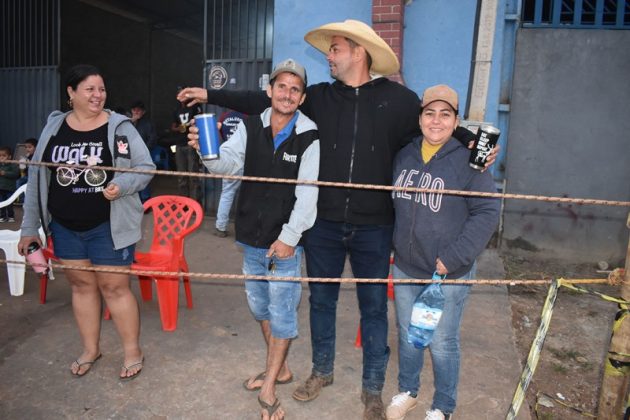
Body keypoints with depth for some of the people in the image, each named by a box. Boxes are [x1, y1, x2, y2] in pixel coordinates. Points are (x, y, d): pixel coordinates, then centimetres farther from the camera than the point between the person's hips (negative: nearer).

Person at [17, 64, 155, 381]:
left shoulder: (119, 127, -6)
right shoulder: (53, 127, 3)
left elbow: (146, 167, -5)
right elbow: (37, 177, 7)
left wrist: (122, 184, -26)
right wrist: (29, 227, 7)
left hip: (108, 226, -4)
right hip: (64, 226, 4)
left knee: (114, 287, 3)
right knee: (81, 285, 15)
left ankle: (133, 352, 21)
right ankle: (90, 350, 33)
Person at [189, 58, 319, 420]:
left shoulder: (309, 138, -10)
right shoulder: (250, 127, 2)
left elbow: (307, 195, -14)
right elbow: (227, 164, -2)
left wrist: (289, 237, -17)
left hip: (285, 242, -5)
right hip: (252, 239, 5)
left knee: (282, 313, 5)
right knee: (260, 307, 19)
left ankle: (269, 389, 23)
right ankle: (279, 368, 42)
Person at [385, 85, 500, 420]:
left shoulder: (468, 160, -12)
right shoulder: (404, 155, 4)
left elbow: (487, 212, -14)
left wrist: (454, 257, -18)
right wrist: (394, 245, 9)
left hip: (450, 272, -5)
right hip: (405, 267, 5)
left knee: (442, 344, 10)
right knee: (407, 335, 20)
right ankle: (407, 391, 43)